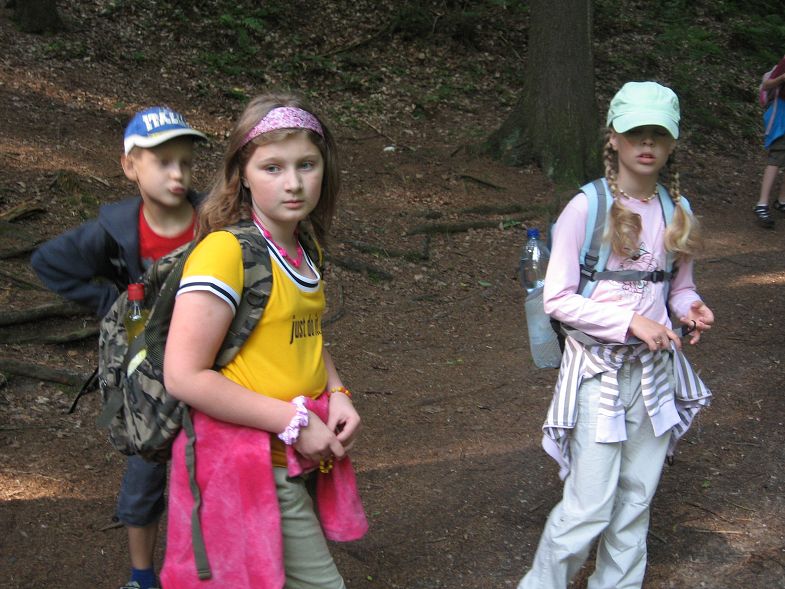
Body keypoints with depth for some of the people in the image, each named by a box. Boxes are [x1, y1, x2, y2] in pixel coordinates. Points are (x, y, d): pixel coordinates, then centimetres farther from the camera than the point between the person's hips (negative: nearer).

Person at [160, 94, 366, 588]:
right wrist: (293, 421, -21)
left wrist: (337, 394, 2)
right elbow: (184, 376, -23)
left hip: (301, 453, 8)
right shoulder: (225, 251, -19)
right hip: (246, 463, -8)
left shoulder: (306, 250, 6)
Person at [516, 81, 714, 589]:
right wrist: (631, 322, -21)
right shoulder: (587, 208, -12)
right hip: (598, 369, -5)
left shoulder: (677, 210, 3)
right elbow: (557, 299, -13)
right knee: (590, 507, -4)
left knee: (636, 499, 14)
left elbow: (680, 286, 14)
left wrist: (690, 308, -9)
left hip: (655, 368, 5)